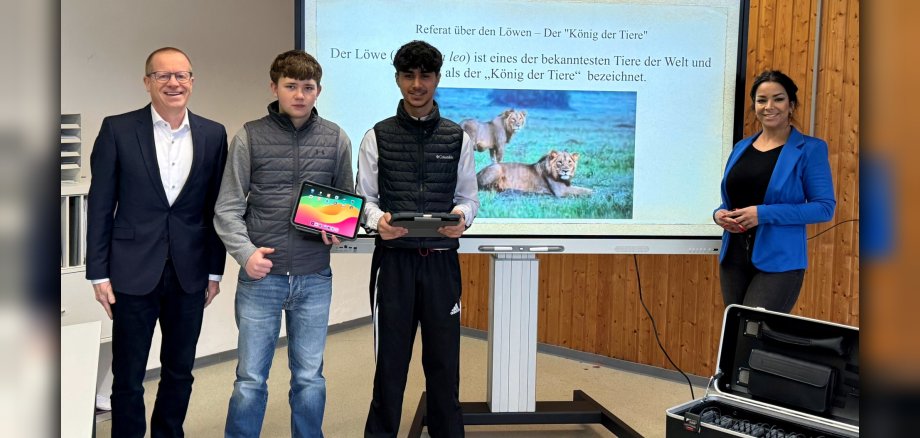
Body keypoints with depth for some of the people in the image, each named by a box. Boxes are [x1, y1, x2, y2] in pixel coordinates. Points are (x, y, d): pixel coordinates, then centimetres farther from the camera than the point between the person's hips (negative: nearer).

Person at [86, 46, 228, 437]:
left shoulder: (213, 135, 3)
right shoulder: (118, 129, -3)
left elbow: (216, 208, 6)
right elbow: (100, 206, -2)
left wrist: (215, 270, 6)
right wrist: (99, 273, -5)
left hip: (190, 274, 2)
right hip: (133, 272, -2)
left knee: (180, 372, 13)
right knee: (128, 376, 7)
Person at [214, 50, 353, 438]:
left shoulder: (335, 139, 4)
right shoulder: (250, 137, -1)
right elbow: (228, 208, 0)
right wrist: (246, 253, -14)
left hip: (314, 278, 2)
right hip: (261, 277, -1)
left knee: (310, 378, 12)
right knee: (250, 379, 7)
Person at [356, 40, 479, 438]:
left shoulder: (458, 138, 7)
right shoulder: (377, 137, 3)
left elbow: (469, 197, 8)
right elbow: (364, 199, 2)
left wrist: (462, 217, -14)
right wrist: (377, 221, -19)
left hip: (441, 260, 1)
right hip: (393, 260, -1)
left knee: (444, 357, 8)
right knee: (390, 356, 7)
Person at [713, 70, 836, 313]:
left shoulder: (809, 149, -4)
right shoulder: (741, 147, 11)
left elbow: (825, 207, -10)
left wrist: (764, 214, -18)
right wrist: (719, 214, -4)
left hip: (779, 262, -5)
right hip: (733, 258, 5)